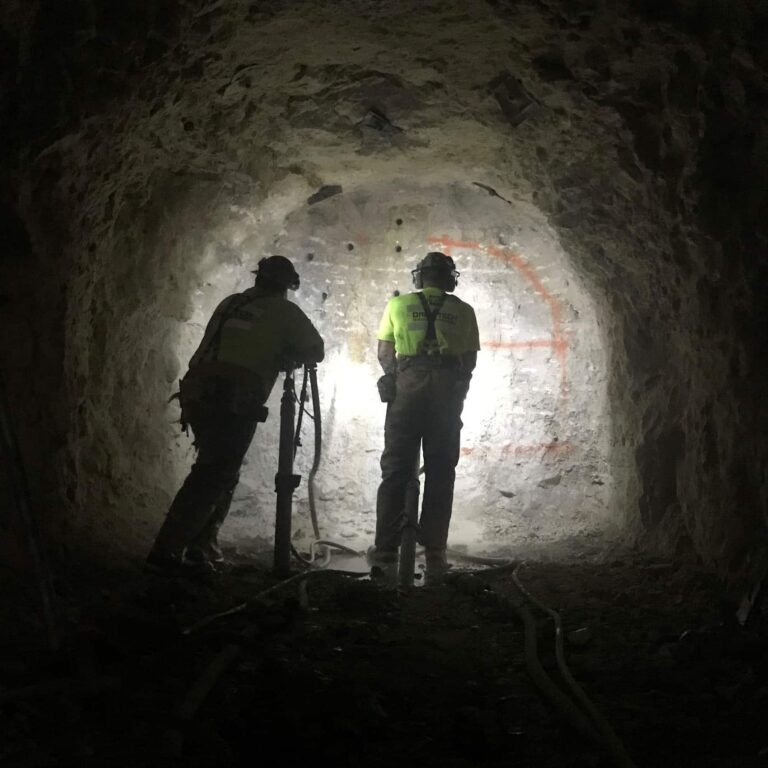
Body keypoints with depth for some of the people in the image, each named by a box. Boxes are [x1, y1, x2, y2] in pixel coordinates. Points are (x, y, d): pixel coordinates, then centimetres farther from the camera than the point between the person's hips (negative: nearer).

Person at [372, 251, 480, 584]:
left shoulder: (398, 304, 11)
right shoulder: (463, 311, 11)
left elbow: (384, 352, 11)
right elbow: (470, 358, 10)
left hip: (406, 387, 0)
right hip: (448, 391, 0)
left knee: (395, 469, 5)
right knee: (440, 473, 5)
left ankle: (385, 549, 3)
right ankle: (434, 554, 3)